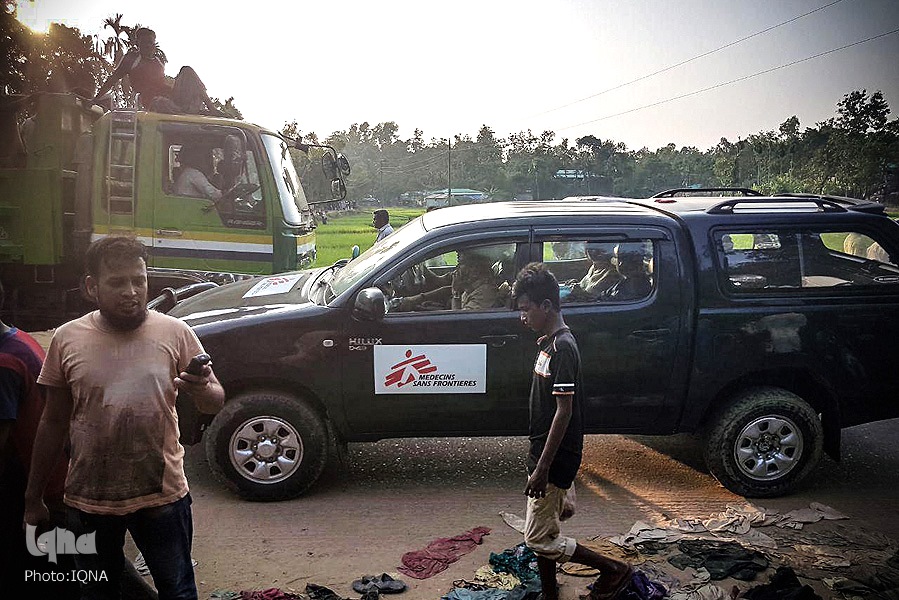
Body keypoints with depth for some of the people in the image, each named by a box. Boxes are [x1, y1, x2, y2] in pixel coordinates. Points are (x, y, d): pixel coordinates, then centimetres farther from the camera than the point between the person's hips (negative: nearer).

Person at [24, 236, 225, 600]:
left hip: (163, 495, -1)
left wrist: (200, 389, -26)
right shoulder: (67, 340, -2)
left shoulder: (175, 333, -6)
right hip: (88, 501, 2)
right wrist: (33, 497, 10)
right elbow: (54, 423, 6)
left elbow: (214, 403, -2)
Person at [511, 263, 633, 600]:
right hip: (544, 455, 9)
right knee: (542, 533, 16)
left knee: (539, 538, -1)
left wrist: (542, 468, -22)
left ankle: (614, 569, 11)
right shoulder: (548, 342, 9)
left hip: (555, 459, -9)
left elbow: (564, 411, -23)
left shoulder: (562, 348, -21)